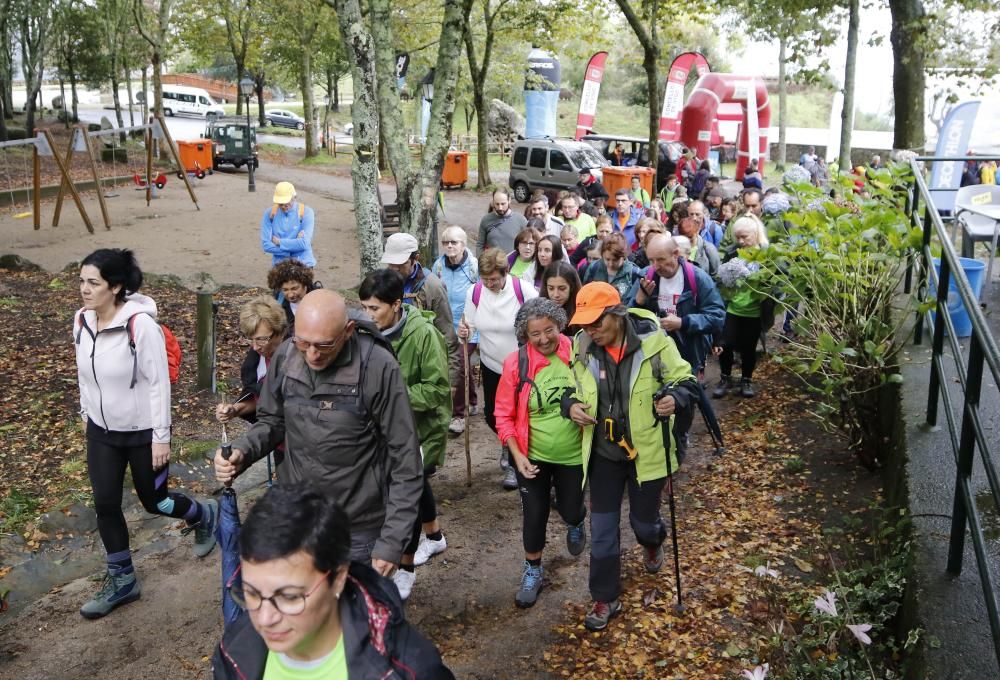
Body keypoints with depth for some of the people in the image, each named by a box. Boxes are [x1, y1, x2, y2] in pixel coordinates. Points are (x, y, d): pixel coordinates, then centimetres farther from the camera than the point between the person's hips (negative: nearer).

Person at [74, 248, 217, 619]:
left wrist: (161, 437, -18)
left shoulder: (141, 324, -24)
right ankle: (121, 580, 24)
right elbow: (84, 373, 11)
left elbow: (159, 383, -20)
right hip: (101, 430, 6)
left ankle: (204, 516, 41)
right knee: (105, 504, 7)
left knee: (154, 501, 9)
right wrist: (86, 413, 19)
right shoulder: (82, 321, -4)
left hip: (143, 431, -5)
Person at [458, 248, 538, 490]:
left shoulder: (523, 290, -20)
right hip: (491, 364, 4)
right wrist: (465, 331, -21)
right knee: (492, 415, 12)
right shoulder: (474, 292, -9)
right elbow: (471, 325, 1)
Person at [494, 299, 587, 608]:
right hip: (533, 456, 0)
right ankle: (533, 570, 33)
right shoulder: (516, 363, -16)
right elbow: (504, 415, -7)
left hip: (573, 454, 1)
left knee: (570, 510, 16)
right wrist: (517, 455, -13)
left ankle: (576, 523, 55)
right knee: (534, 514, 8)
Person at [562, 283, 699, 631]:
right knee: (602, 528, 6)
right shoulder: (581, 347, -9)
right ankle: (606, 598, 24)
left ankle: (652, 543, 56)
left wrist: (675, 399, -31)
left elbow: (686, 381, -9)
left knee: (644, 520, 17)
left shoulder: (654, 342, -20)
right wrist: (571, 405, -16)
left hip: (647, 451, -2)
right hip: (603, 452, 2)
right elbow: (569, 386, 7)